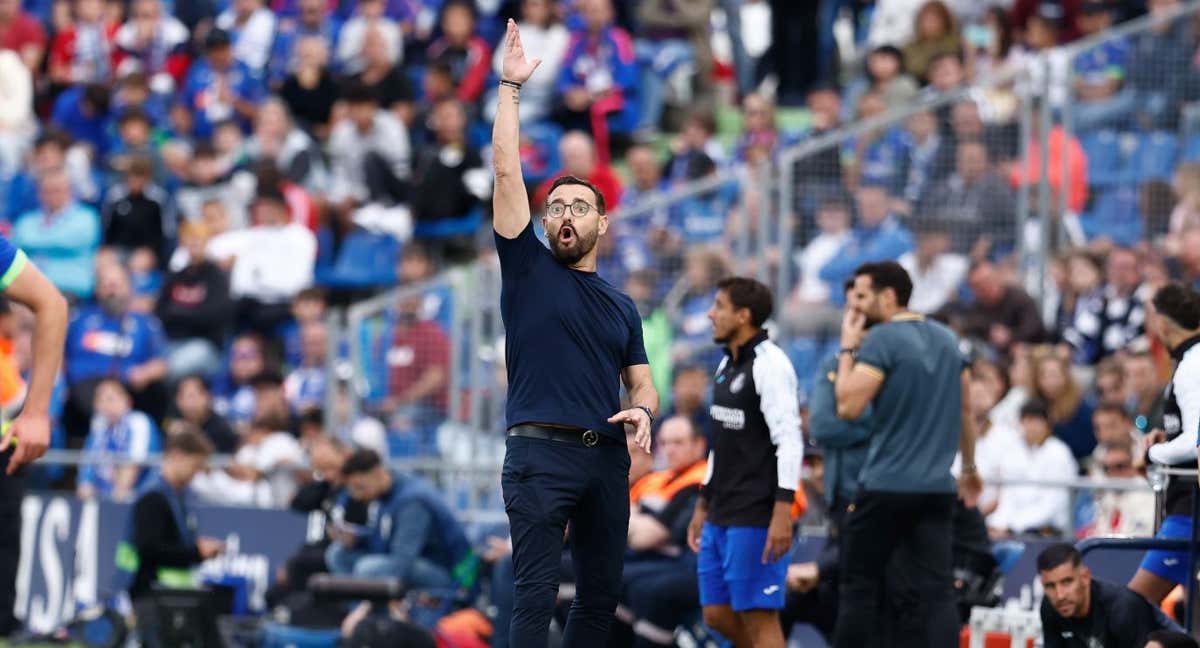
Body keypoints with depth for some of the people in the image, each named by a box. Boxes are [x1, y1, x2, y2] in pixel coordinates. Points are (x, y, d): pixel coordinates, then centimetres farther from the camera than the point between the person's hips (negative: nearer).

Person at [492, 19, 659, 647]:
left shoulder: (621, 307, 18)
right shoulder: (527, 268, 6)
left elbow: (642, 382, 19)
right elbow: (507, 172, 0)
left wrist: (642, 409, -6)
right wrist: (511, 87, -2)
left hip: (606, 457, 5)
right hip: (540, 454, -5)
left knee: (600, 595, 7)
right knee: (536, 595, -10)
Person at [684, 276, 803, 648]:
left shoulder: (770, 364, -13)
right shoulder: (727, 365, 15)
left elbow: (789, 441, -19)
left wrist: (782, 512, -25)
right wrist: (703, 506, 23)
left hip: (755, 519, -9)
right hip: (721, 518, 9)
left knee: (758, 617, -6)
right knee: (717, 614, 9)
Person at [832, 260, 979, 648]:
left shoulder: (882, 340, -10)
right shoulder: (947, 339, 12)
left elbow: (848, 407, -16)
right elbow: (966, 410, 20)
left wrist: (848, 349, -5)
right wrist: (969, 467, 31)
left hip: (886, 486, -6)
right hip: (938, 488, 6)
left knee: (860, 584, 7)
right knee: (935, 590, 0)